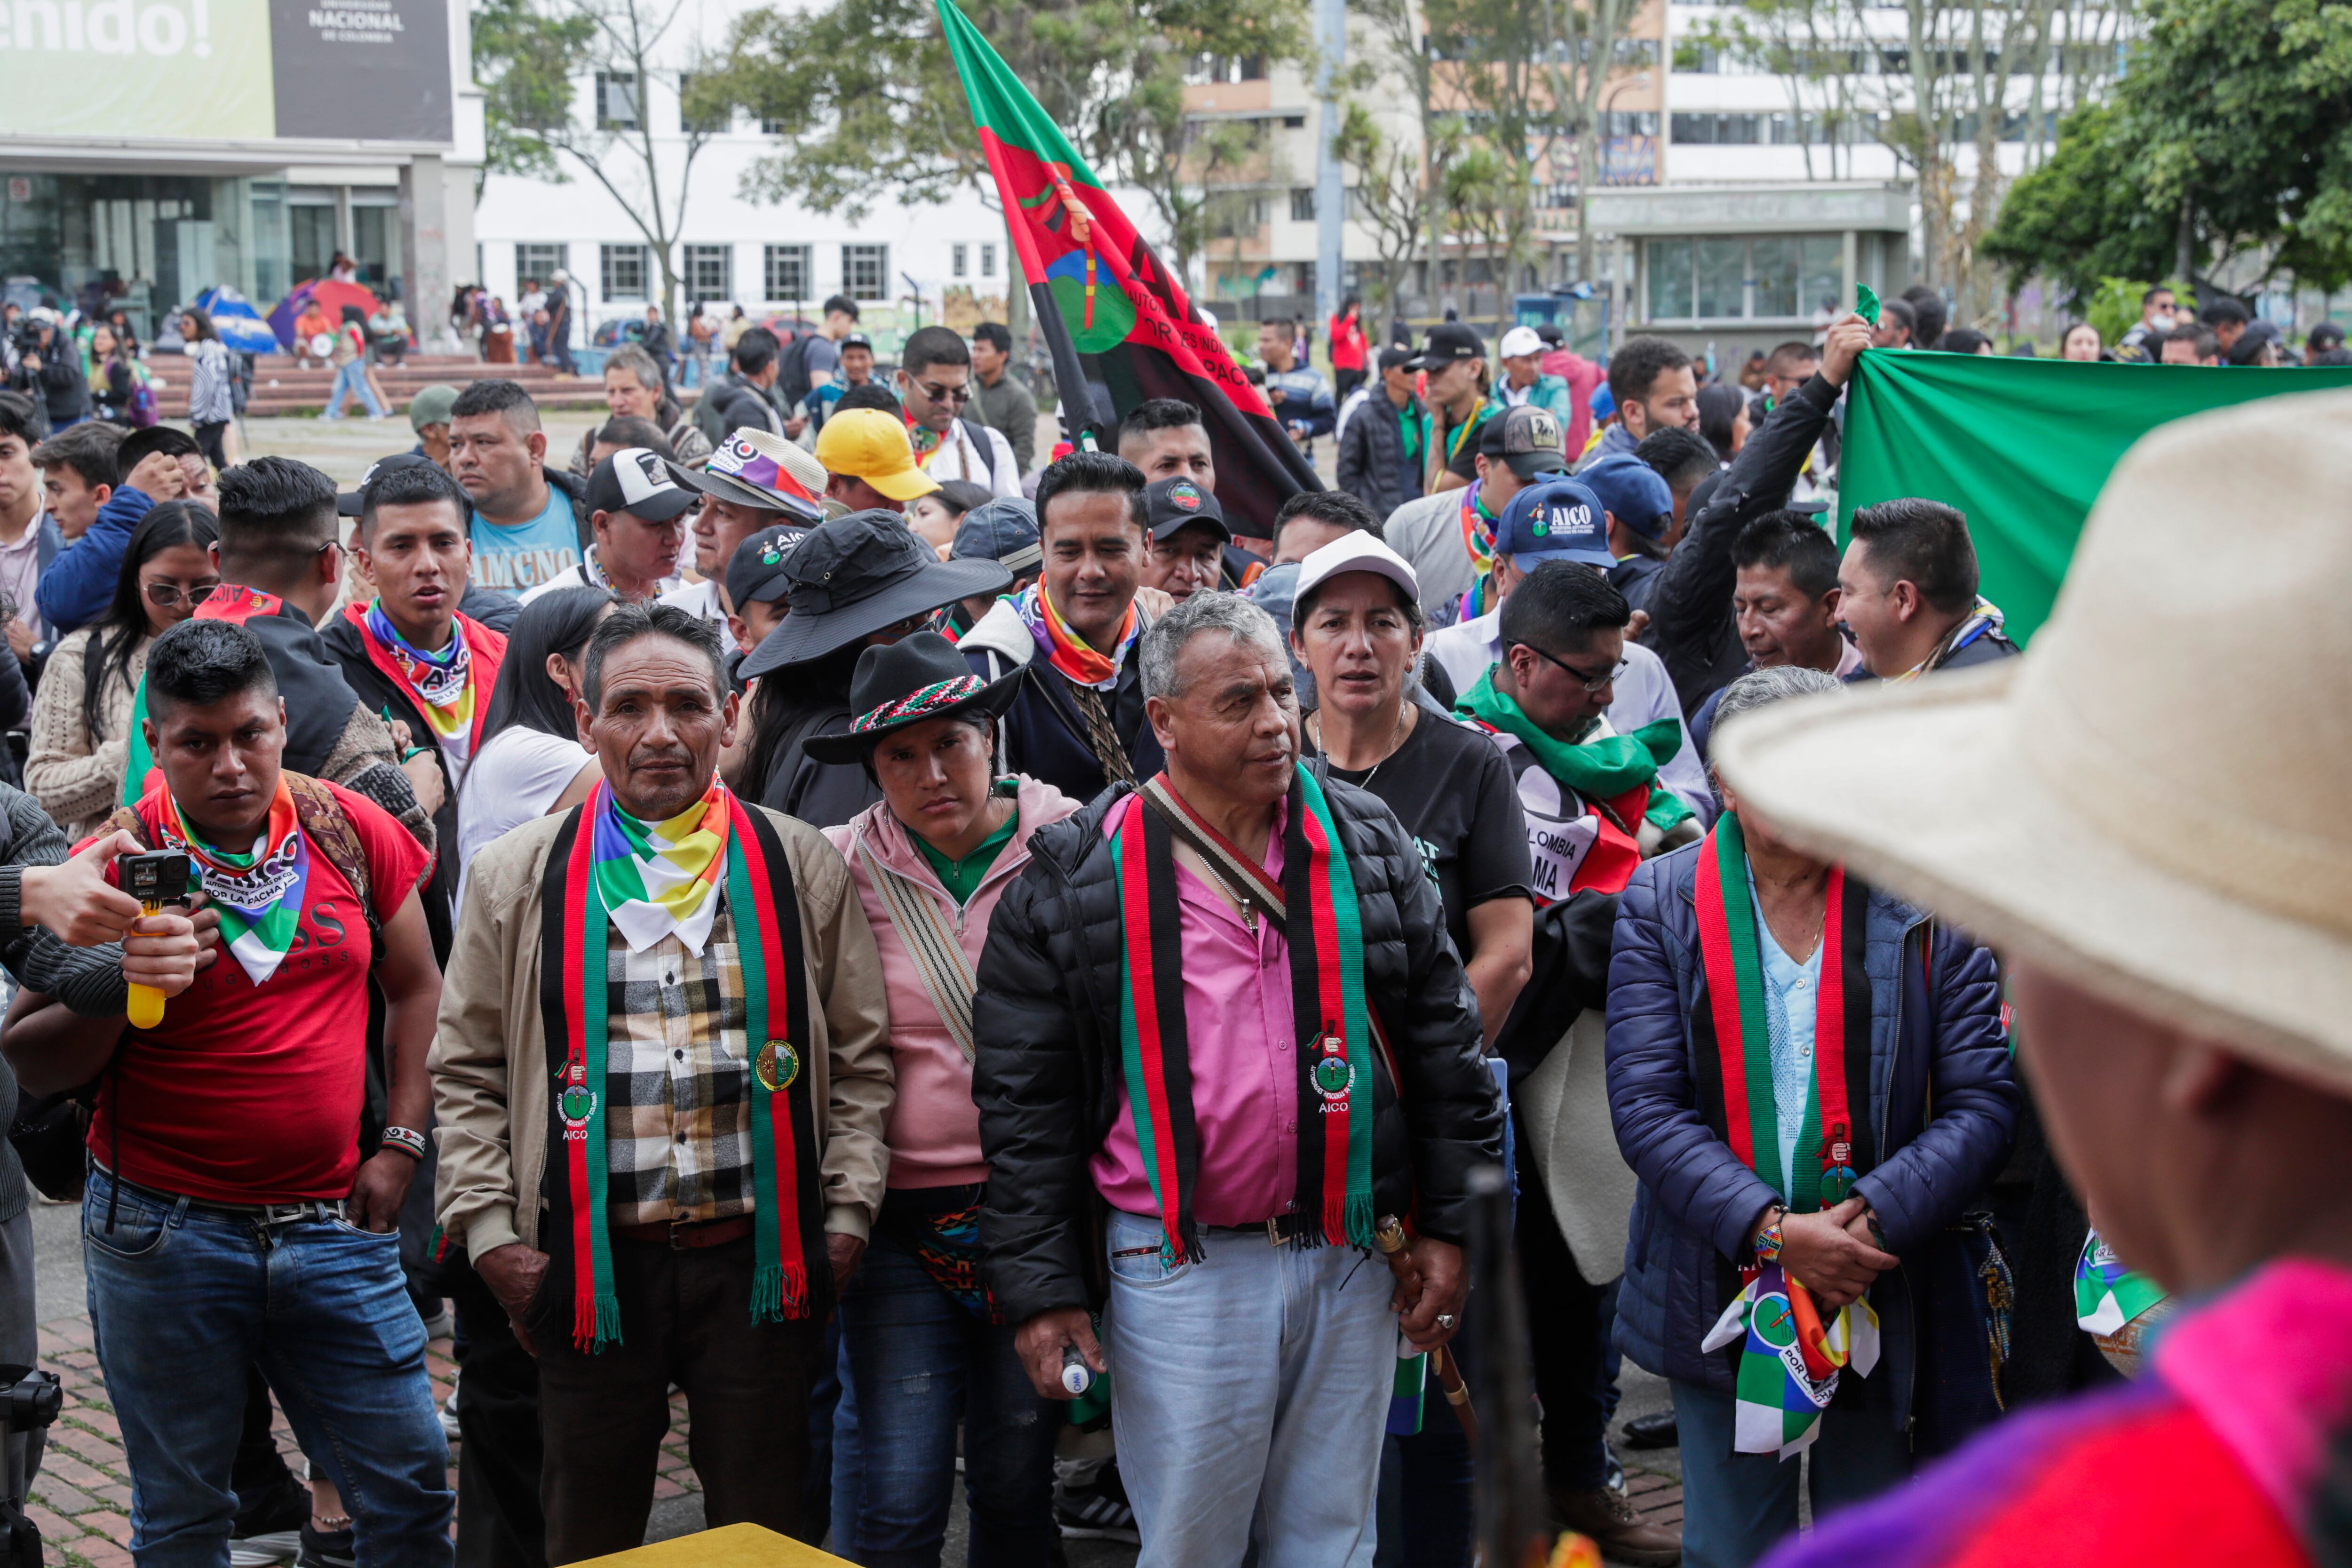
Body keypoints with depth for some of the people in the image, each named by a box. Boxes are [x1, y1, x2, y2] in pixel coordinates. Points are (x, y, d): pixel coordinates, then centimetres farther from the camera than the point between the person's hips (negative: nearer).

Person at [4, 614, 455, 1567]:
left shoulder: (351, 832, 2)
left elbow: (417, 989, 14)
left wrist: (399, 1145, 6)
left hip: (333, 1226, 2)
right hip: (164, 1234, -2)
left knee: (411, 1487, 4)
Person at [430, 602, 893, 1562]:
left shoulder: (801, 868, 6)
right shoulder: (519, 878, 5)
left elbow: (861, 1059, 8)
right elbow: (467, 1073, 7)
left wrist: (847, 1218, -1)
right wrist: (489, 1234, -2)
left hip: (762, 1262, 0)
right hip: (592, 1266, 0)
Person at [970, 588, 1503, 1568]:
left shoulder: (1369, 849, 6)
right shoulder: (1073, 881, -3)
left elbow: (1444, 1046, 9)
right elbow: (1023, 1099, -2)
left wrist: (1446, 1226, 4)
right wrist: (1039, 1287, -6)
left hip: (1351, 1260, 3)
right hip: (1178, 1270, -3)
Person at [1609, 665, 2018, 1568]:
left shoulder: (1925, 904, -1)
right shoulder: (1662, 906, 0)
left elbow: (1985, 1102, -4)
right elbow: (1645, 1105, -7)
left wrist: (1875, 1217, -18)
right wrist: (1771, 1231, -19)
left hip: (1885, 1302, 0)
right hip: (1719, 1293, 0)